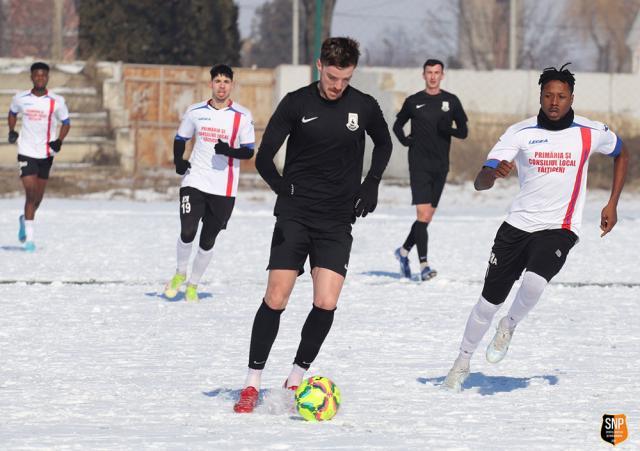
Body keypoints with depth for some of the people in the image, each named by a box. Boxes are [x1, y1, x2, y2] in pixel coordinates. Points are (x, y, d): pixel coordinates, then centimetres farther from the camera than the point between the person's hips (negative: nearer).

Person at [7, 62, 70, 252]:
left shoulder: (56, 101, -5)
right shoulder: (20, 99, -2)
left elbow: (66, 123, 4)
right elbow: (12, 113, 19)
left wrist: (59, 141, -12)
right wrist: (11, 131, 4)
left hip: (46, 153, 1)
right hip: (26, 152, -1)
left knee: (38, 196, 12)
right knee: (30, 193, -12)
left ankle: (25, 219, 42)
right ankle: (30, 237, -11)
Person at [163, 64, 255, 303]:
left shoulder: (242, 116, -2)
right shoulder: (195, 112, 4)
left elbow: (249, 151, -2)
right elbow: (180, 138, 17)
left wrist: (229, 151, -22)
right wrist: (178, 160, -3)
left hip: (224, 188, 0)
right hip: (194, 181, 1)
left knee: (207, 241, 5)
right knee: (187, 233, -13)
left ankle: (193, 285, 24)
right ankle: (180, 273, 14)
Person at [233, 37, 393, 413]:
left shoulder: (364, 107, 1)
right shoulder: (297, 103, -4)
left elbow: (384, 144, 22)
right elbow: (265, 158, 0)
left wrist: (371, 183, 10)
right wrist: (287, 191, -9)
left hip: (338, 222, 2)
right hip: (295, 216, -2)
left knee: (326, 304, -11)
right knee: (276, 300, -8)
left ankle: (296, 380, 8)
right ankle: (252, 384, 4)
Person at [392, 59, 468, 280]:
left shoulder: (451, 101, 6)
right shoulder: (413, 101, 3)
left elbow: (463, 132, 8)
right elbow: (397, 125, 16)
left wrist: (449, 129, -12)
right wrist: (404, 140, -3)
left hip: (440, 166, 3)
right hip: (419, 164, -3)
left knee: (428, 217, 11)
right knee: (423, 215, -14)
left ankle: (404, 251, 32)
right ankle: (424, 264, -16)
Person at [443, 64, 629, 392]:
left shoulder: (591, 133, -4)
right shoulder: (521, 133, -6)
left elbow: (621, 155, 19)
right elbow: (479, 183, -10)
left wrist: (612, 204, 12)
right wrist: (493, 173, -35)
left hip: (559, 229, -1)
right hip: (517, 225, 1)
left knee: (534, 282, -30)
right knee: (489, 300, 4)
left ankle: (509, 327, 1)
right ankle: (462, 362, 27)